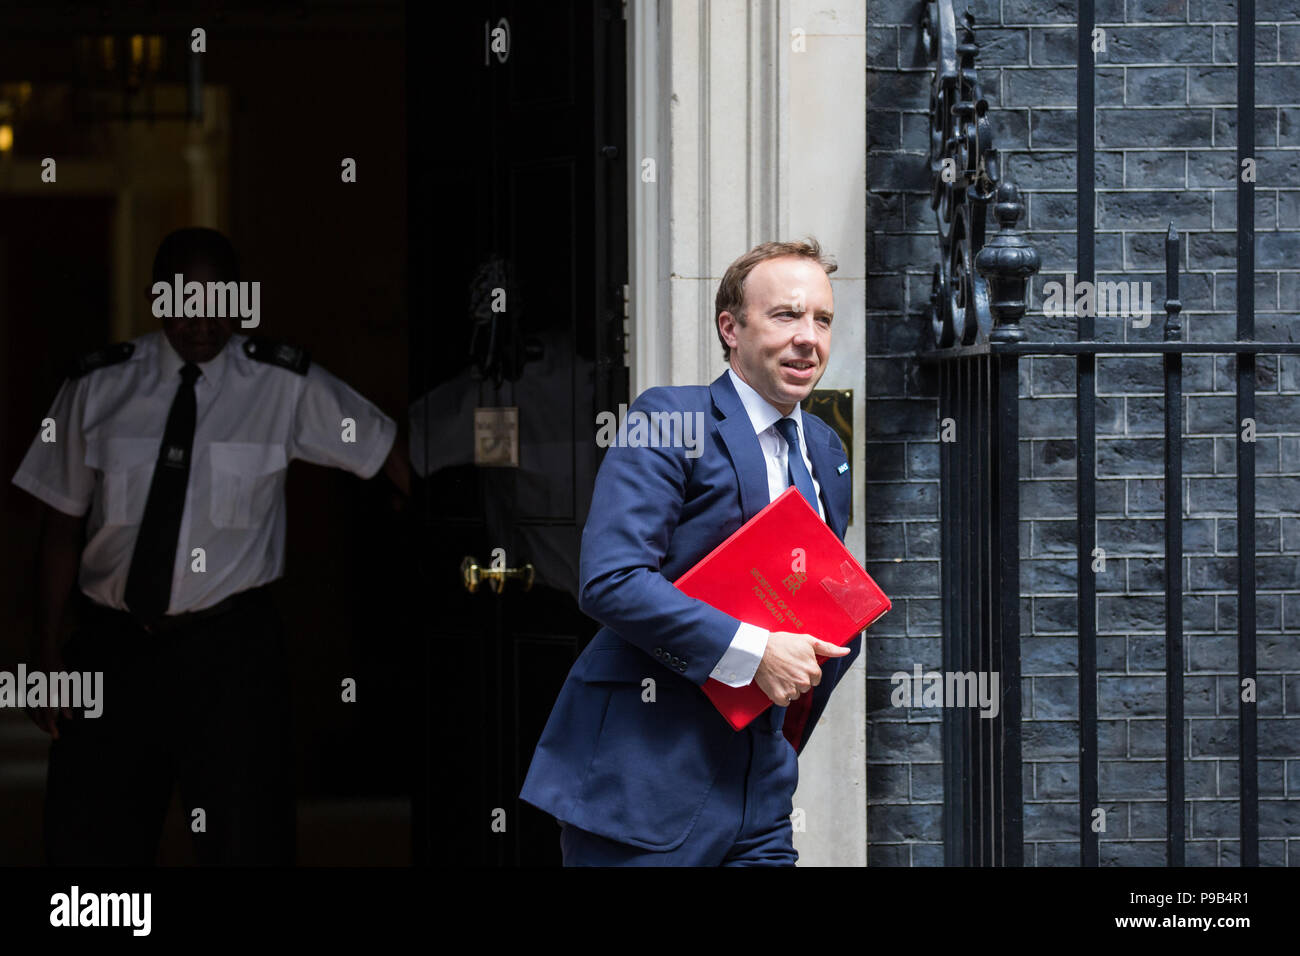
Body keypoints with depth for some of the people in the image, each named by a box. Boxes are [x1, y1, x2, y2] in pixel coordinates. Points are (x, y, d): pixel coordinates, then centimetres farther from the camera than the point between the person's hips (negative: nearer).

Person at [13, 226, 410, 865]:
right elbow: (62, 522, 5)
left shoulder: (286, 385, -1)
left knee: (245, 842, 0)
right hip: (112, 645, 1)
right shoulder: (98, 386, 2)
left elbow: (388, 451, 7)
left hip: (231, 645, -1)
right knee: (88, 843, 3)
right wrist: (46, 650, 0)